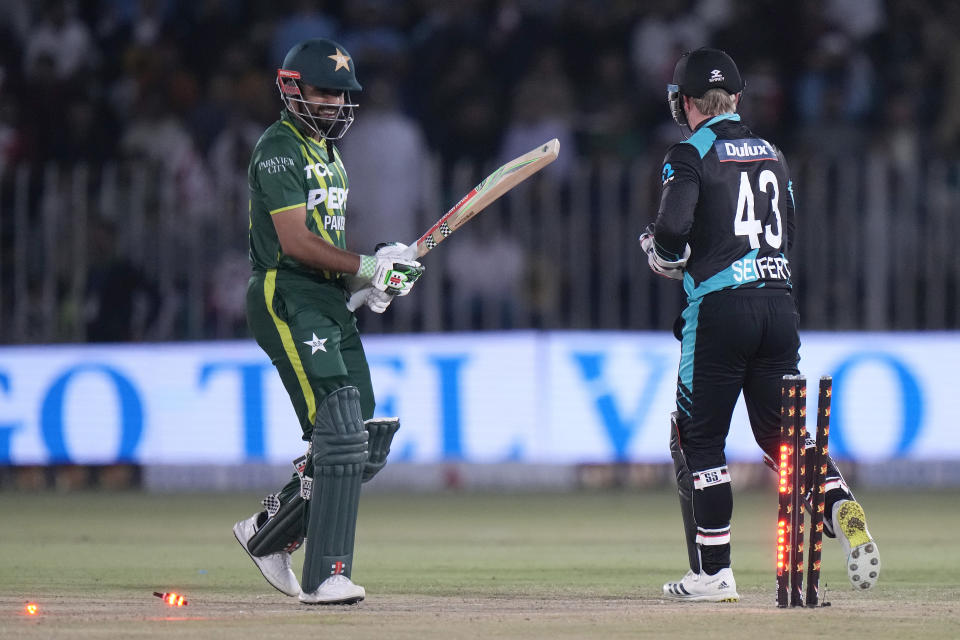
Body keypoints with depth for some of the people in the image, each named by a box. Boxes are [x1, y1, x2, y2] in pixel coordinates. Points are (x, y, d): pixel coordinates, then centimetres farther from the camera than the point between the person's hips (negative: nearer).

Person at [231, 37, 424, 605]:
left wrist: (370, 282, 7)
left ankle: (268, 534, 20)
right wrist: (367, 267, -20)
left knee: (367, 445, 5)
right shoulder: (280, 150, -9)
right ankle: (325, 577, -20)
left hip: (330, 303, 9)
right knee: (339, 438, -18)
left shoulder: (329, 154, 22)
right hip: (288, 300, -9)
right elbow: (295, 241, -18)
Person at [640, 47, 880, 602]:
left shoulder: (691, 155, -4)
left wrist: (663, 256, 6)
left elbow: (671, 229, -17)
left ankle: (714, 572, 3)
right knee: (782, 430, 11)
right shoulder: (773, 155, 16)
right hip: (780, 302, 6)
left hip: (720, 307, -6)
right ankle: (842, 508, -16)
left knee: (699, 438, 5)